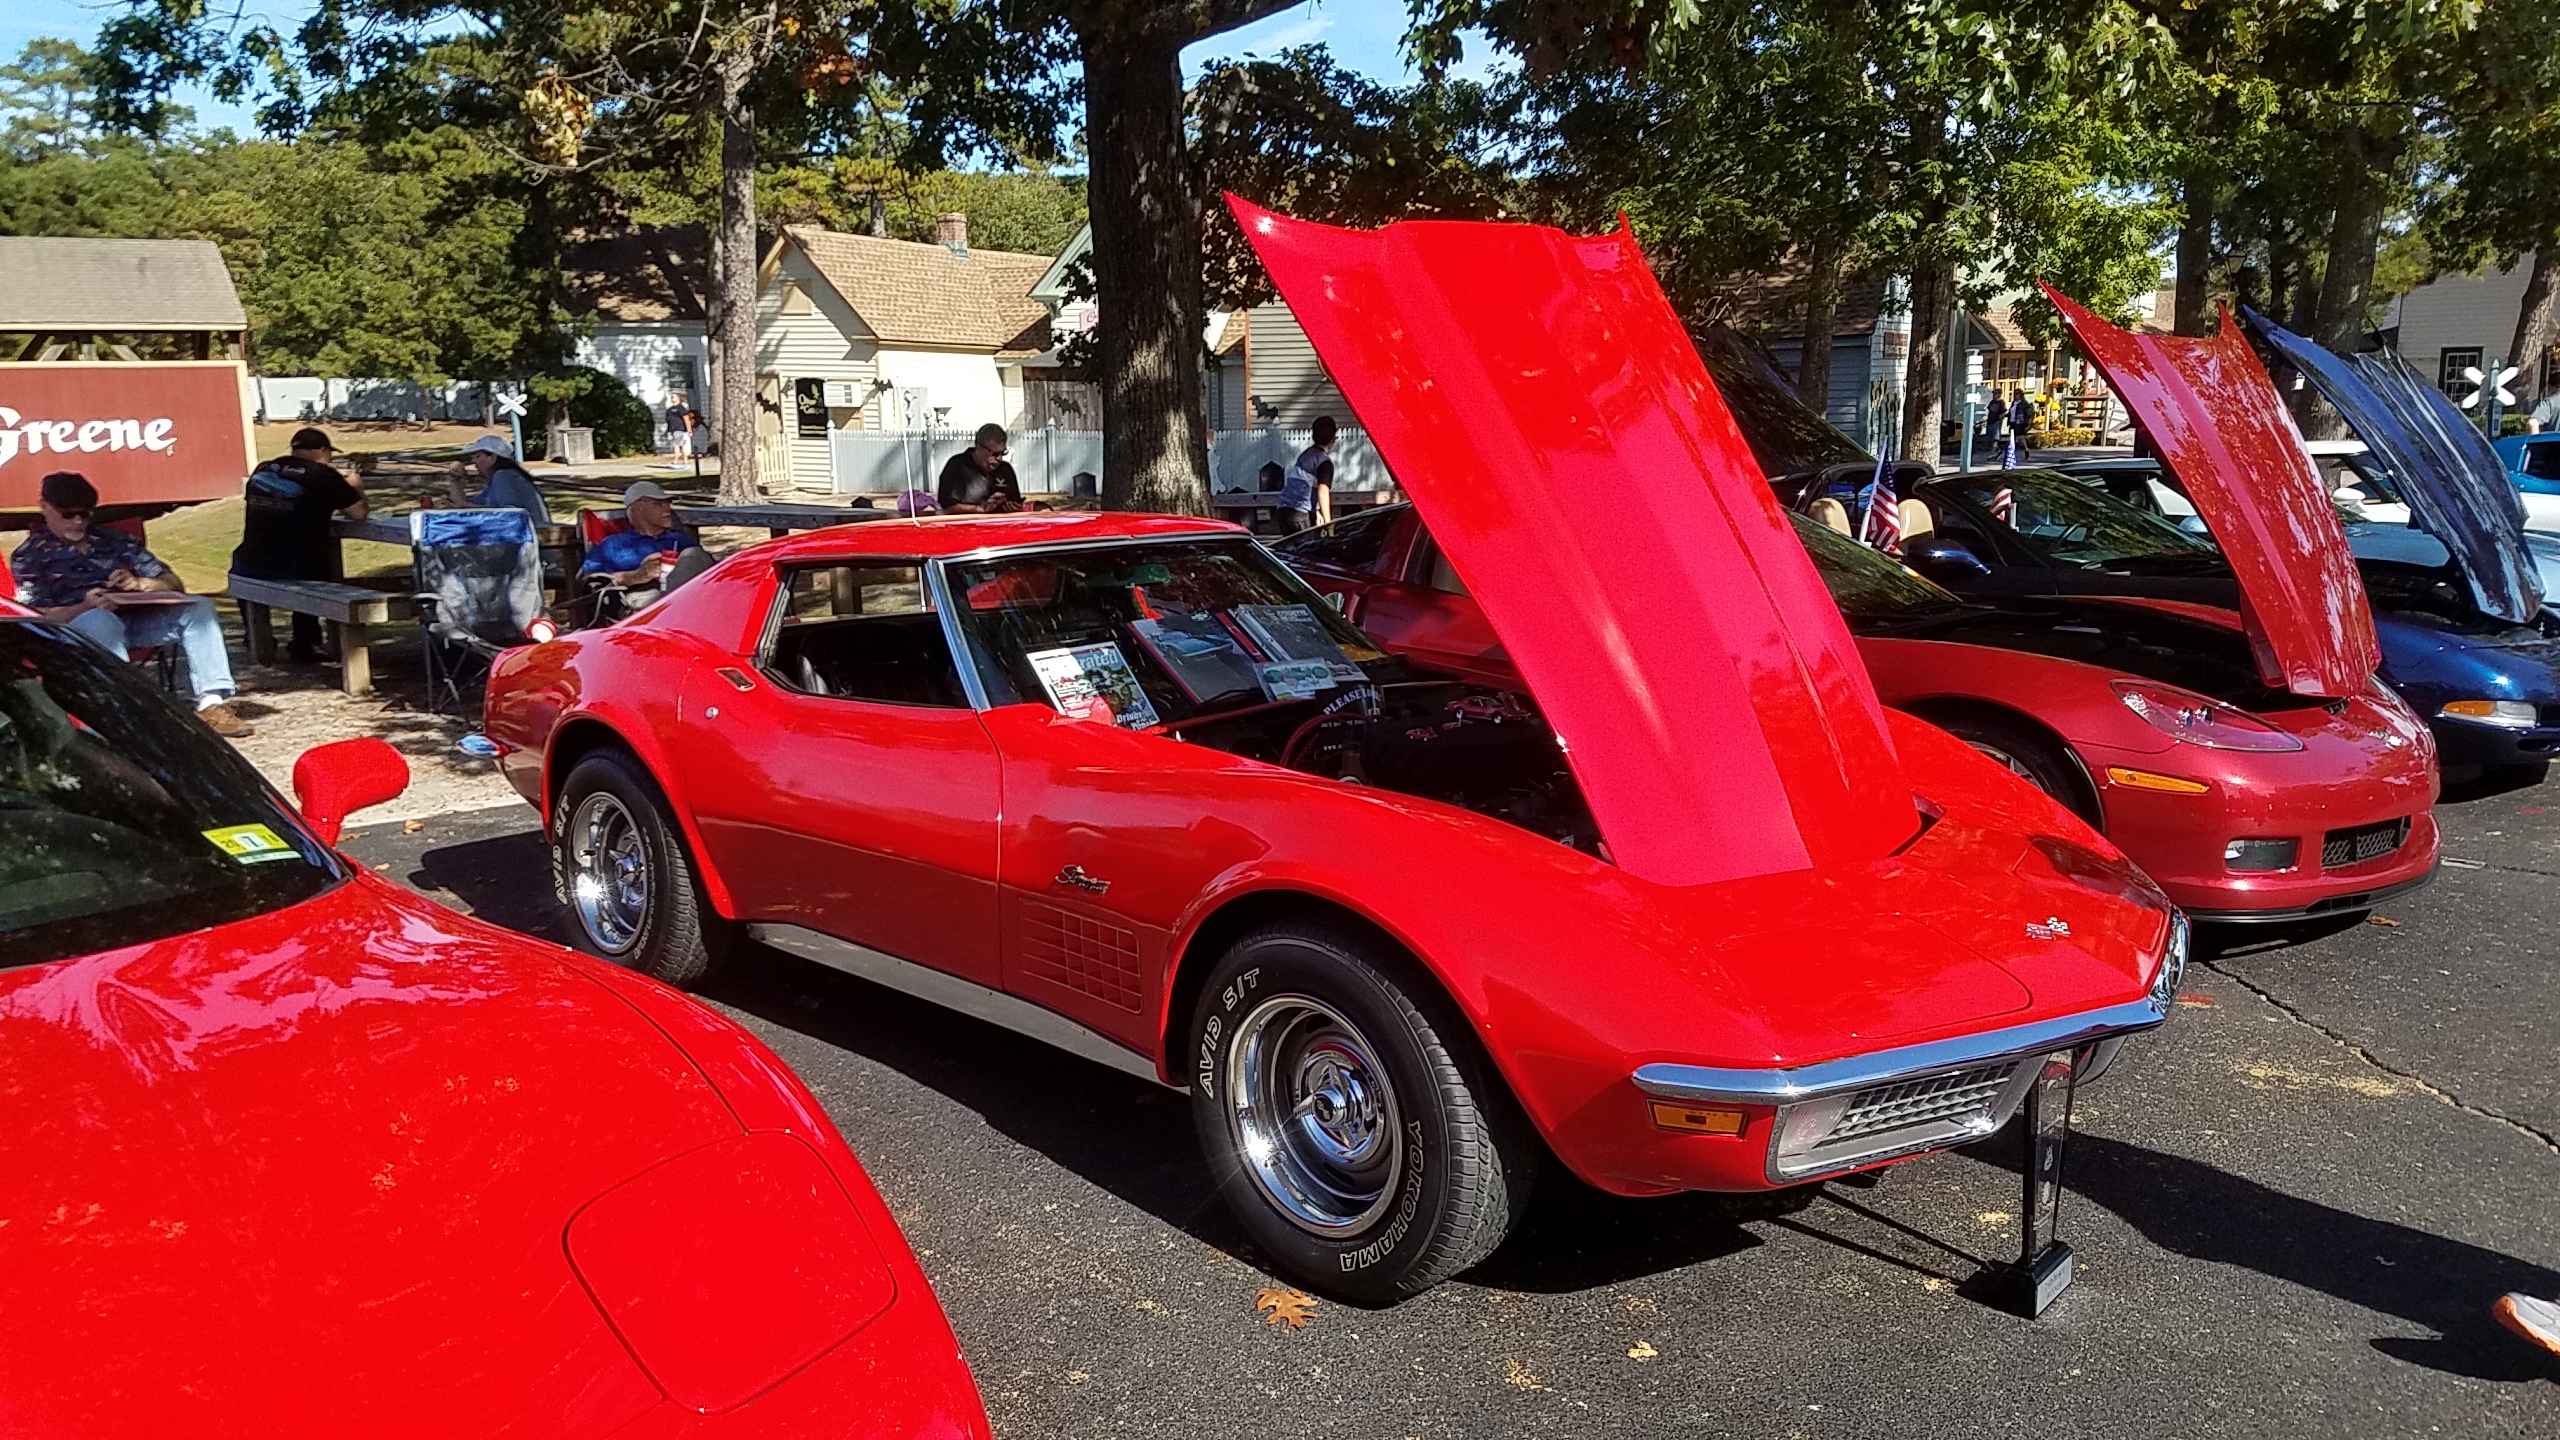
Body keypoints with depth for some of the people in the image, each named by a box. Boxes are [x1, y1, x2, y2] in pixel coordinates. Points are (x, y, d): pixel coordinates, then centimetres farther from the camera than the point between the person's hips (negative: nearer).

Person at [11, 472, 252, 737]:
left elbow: (173, 584, 21)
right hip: (75, 623, -4)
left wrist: (138, 583, -3)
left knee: (198, 607, -21)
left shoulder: (114, 540, 26)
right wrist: (85, 607, -19)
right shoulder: (29, 555, 15)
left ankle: (211, 702, -33)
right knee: (100, 622, -40)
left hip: (137, 617, 4)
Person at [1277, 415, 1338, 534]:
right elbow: (1322, 492, -18)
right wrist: (1328, 522, -21)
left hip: (1284, 510, 8)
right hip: (1301, 515, -8)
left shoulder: (1305, 454, 18)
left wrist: (1316, 512, 33)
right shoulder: (1324, 462, -8)